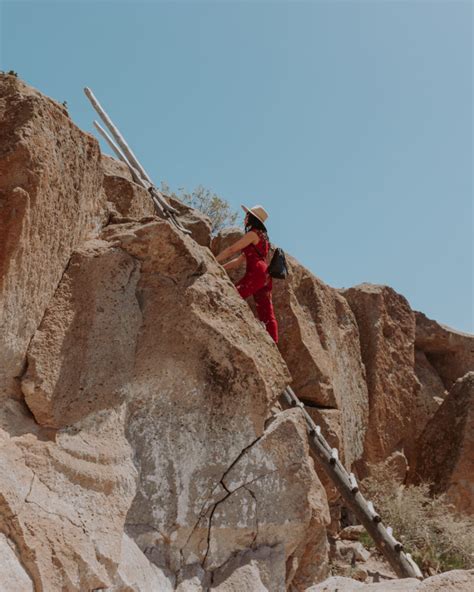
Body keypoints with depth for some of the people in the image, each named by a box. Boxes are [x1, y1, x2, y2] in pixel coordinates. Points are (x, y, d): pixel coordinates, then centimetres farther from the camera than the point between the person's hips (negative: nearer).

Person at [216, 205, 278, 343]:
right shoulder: (261, 236, 29)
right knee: (267, 315, 2)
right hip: (264, 276, 9)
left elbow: (231, 250, -3)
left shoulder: (253, 233, 1)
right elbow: (239, 260, 26)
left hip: (256, 273, -9)